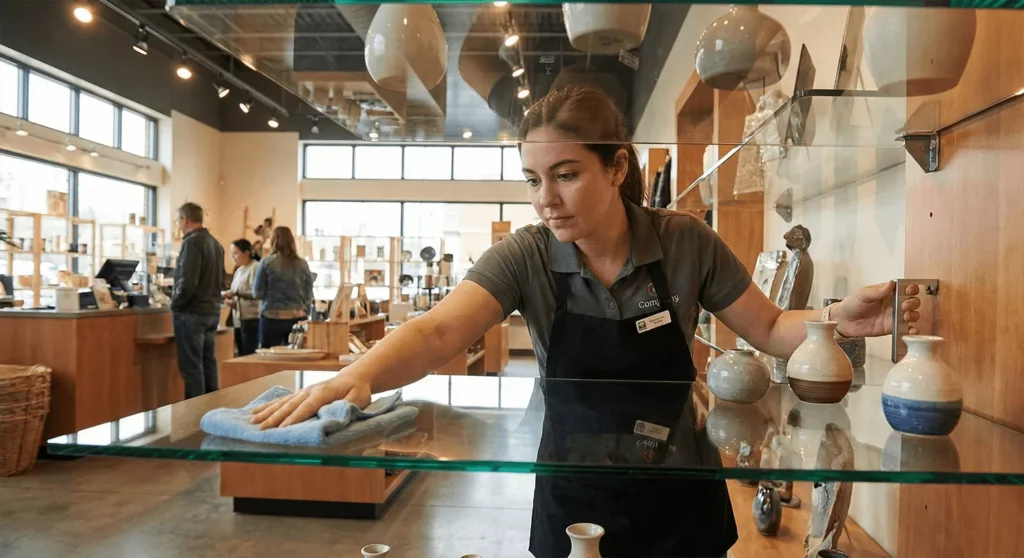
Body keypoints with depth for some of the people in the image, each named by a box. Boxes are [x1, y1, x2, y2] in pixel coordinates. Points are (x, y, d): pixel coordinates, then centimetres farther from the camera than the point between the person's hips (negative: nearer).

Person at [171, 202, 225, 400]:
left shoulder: (192, 242, -14)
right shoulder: (216, 243, 12)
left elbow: (188, 282, -21)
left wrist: (175, 304, -8)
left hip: (192, 313, -8)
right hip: (212, 311, 8)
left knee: (191, 367, -3)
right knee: (208, 363, 13)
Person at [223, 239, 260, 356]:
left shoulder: (255, 268, -9)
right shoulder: (239, 271, 17)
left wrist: (235, 292, -19)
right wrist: (231, 300, 4)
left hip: (251, 320, -9)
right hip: (238, 320, 9)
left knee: (250, 356, -7)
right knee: (241, 355, 9)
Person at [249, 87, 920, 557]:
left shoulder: (686, 242, -13)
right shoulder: (526, 257, -15)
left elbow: (769, 330, -2)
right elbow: (438, 332, -29)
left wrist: (837, 319, -21)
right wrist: (357, 375, -47)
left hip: (678, 499, 1)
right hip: (573, 500, 0)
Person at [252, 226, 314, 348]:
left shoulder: (266, 262, -5)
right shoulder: (303, 264, 2)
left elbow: (257, 293, -1)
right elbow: (309, 295, 4)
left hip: (272, 317, -2)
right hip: (297, 318, 2)